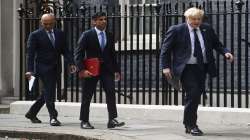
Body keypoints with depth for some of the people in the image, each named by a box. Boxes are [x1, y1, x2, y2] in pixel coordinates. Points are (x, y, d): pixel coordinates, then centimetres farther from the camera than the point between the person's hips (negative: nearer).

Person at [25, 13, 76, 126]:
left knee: (47, 93, 12)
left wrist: (71, 63, -3)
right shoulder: (35, 35, -4)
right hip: (43, 67, -6)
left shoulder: (59, 34, 10)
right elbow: (30, 53, -7)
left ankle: (31, 113, 27)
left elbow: (65, 50, 10)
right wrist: (30, 70, -14)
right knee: (49, 92, -9)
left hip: (55, 68, 6)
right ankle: (53, 117, -6)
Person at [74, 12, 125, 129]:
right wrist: (82, 69, -18)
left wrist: (116, 70, 11)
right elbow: (78, 54, -8)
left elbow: (112, 54, 16)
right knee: (87, 96, 5)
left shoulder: (109, 36, 9)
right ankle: (84, 121, 17)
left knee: (111, 92, -12)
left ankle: (112, 120, -14)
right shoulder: (87, 35, -6)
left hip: (107, 69, 3)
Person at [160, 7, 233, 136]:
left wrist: (225, 52, -4)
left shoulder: (207, 29, 8)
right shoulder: (176, 30, -6)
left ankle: (188, 123, 26)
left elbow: (216, 44, 16)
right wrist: (165, 66, -10)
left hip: (202, 67, 6)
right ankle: (191, 125, -2)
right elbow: (165, 49, -3)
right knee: (193, 94, -15)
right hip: (187, 68, -5)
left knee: (196, 96, 11)